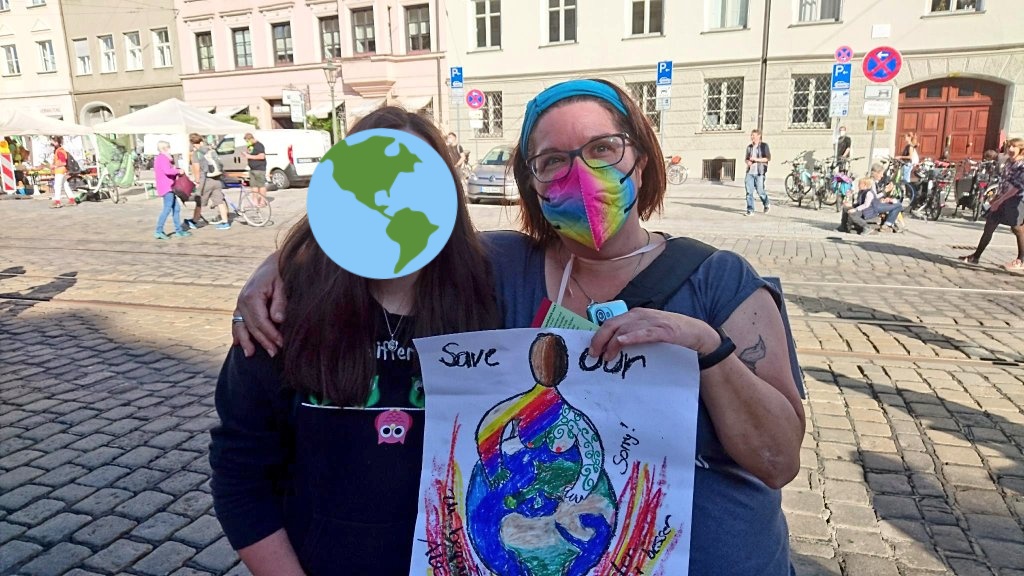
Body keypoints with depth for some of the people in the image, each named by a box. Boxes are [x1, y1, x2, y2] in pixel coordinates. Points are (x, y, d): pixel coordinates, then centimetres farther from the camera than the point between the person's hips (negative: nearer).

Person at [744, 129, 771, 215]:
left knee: (760, 191, -2)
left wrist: (756, 159, -15)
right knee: (749, 191, -4)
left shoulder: (764, 145, -1)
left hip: (759, 173, -4)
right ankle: (750, 210, 2)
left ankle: (767, 205, 25)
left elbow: (768, 158, -5)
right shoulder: (749, 147, 13)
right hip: (750, 172, 4)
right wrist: (748, 162, 0)